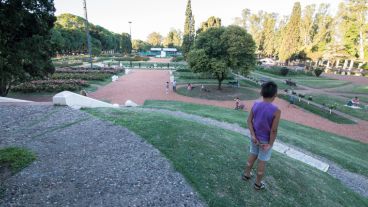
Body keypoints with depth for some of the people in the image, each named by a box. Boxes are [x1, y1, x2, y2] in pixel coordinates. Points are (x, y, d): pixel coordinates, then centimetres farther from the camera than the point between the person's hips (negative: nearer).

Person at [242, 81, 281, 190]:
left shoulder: (255, 105, -12)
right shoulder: (276, 111, -25)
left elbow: (249, 120, -10)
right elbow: (274, 130, -21)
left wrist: (253, 135, -11)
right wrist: (270, 144, -12)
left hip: (255, 137, 4)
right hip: (266, 140, -4)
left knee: (253, 155, 25)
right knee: (262, 161, 13)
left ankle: (246, 174, 42)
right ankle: (258, 183, 31)